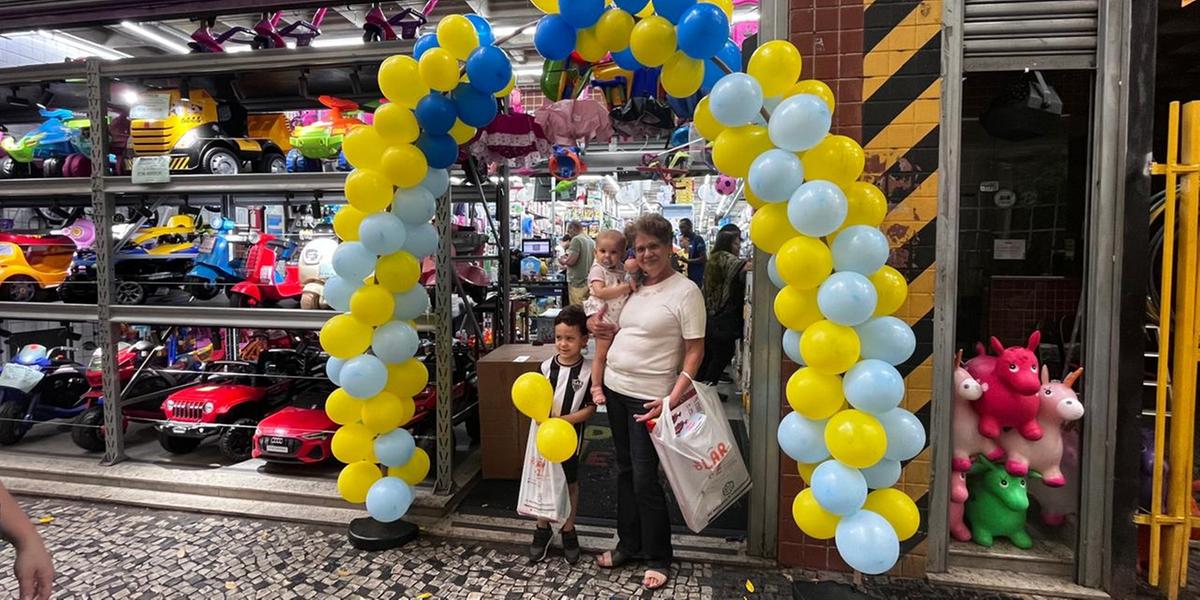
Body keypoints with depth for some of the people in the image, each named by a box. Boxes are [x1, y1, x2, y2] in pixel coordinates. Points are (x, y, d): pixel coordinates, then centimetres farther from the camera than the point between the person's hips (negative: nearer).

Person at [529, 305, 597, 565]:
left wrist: (563, 419, -21)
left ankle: (568, 530, 31)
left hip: (570, 435, -2)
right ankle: (543, 529, 31)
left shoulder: (588, 371, -14)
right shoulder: (547, 366, -5)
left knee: (570, 482, 14)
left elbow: (590, 408, -12)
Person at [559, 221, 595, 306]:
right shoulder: (590, 240, 11)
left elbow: (571, 261, -20)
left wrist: (563, 261, 0)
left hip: (577, 282, -8)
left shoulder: (576, 239, -13)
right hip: (588, 281, 8)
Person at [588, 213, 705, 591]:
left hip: (649, 398, -7)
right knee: (625, 471, 17)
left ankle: (658, 559, 19)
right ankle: (628, 544, 33)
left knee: (645, 480, 0)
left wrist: (673, 399, -22)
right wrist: (597, 327, 2)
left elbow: (694, 351, -13)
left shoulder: (685, 291, -11)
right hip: (615, 389, 7)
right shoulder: (632, 287, 9)